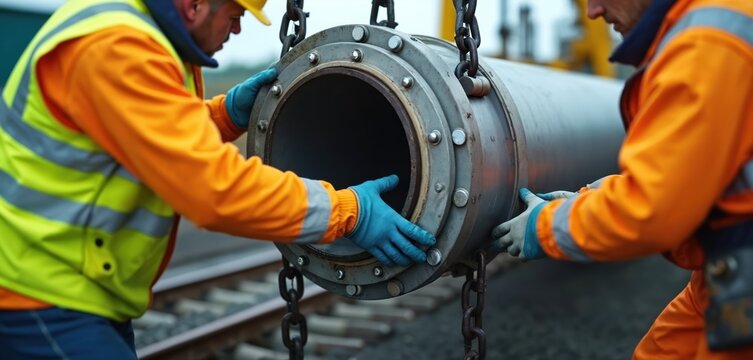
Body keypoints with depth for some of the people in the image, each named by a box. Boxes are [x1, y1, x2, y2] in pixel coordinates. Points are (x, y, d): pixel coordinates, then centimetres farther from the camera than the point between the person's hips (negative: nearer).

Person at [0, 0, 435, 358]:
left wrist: (229, 113, 4)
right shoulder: (116, 46, -25)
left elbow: (171, 144, 19)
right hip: (37, 295, -10)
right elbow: (218, 187, -29)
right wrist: (347, 210, -22)